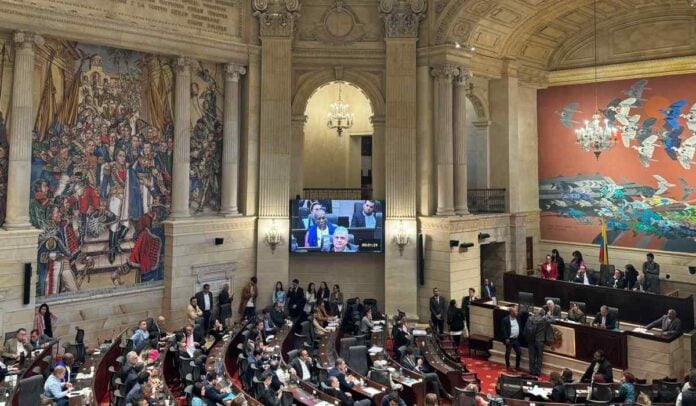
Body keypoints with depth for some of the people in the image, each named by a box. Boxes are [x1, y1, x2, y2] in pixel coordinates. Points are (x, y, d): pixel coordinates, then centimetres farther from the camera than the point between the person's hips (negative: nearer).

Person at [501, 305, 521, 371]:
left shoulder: (518, 319, 3)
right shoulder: (506, 319, -12)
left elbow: (520, 328, 12)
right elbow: (503, 330, -13)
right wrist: (506, 338, -15)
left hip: (516, 339, 5)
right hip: (509, 339, -5)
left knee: (519, 352, 9)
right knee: (508, 353, 7)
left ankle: (517, 366, 24)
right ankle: (508, 366, 21)